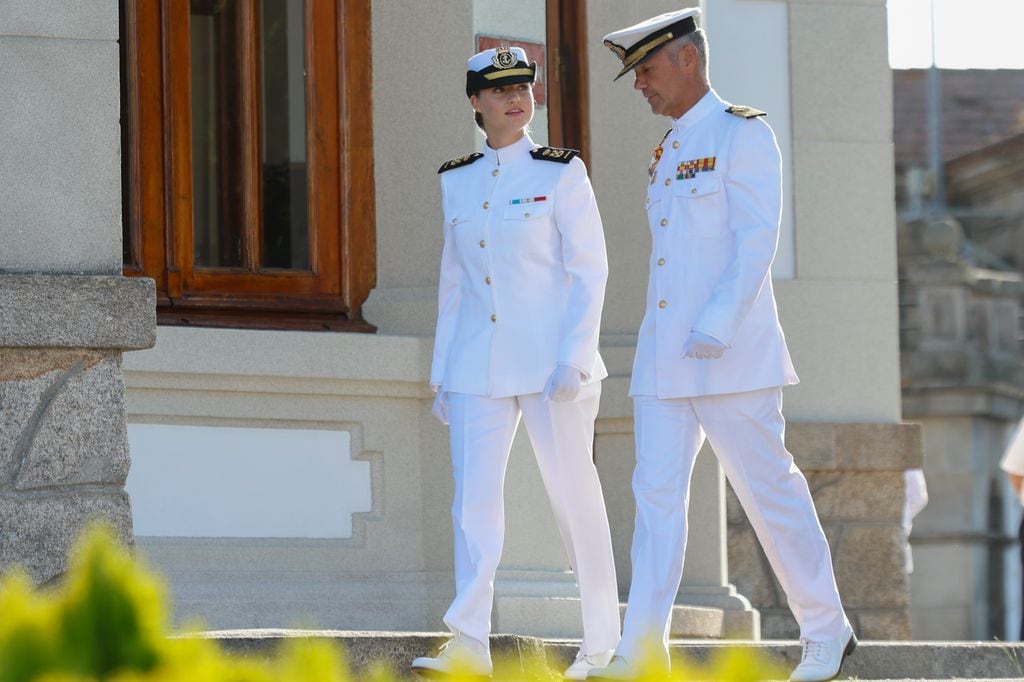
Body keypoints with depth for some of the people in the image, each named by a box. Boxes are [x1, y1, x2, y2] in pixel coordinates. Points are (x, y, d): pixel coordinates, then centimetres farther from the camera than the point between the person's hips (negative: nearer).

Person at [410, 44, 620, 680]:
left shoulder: (561, 173, -1)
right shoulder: (458, 180, 12)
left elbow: (591, 270, -5)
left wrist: (573, 359, -14)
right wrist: (443, 374, 12)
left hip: (550, 361, -4)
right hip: (478, 365, 4)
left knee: (574, 495, 2)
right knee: (474, 496, -7)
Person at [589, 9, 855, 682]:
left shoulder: (744, 135, -6)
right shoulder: (669, 152, 19)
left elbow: (757, 241, -15)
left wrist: (717, 325, -24)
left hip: (730, 352, -7)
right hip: (664, 358, 7)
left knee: (769, 488, -1)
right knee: (657, 495, -2)